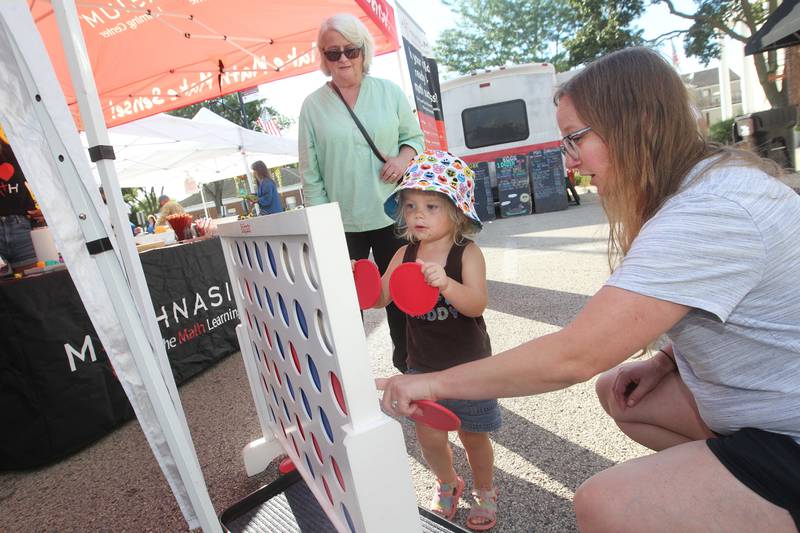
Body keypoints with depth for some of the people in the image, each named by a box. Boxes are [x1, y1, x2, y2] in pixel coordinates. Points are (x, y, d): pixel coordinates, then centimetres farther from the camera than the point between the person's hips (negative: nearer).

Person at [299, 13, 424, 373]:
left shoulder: (389, 91, 4)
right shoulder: (313, 106, 1)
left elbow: (415, 136, 12)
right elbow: (310, 172, -1)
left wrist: (404, 157, -11)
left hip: (391, 216, 2)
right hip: (342, 223, -1)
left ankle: (406, 362, 34)